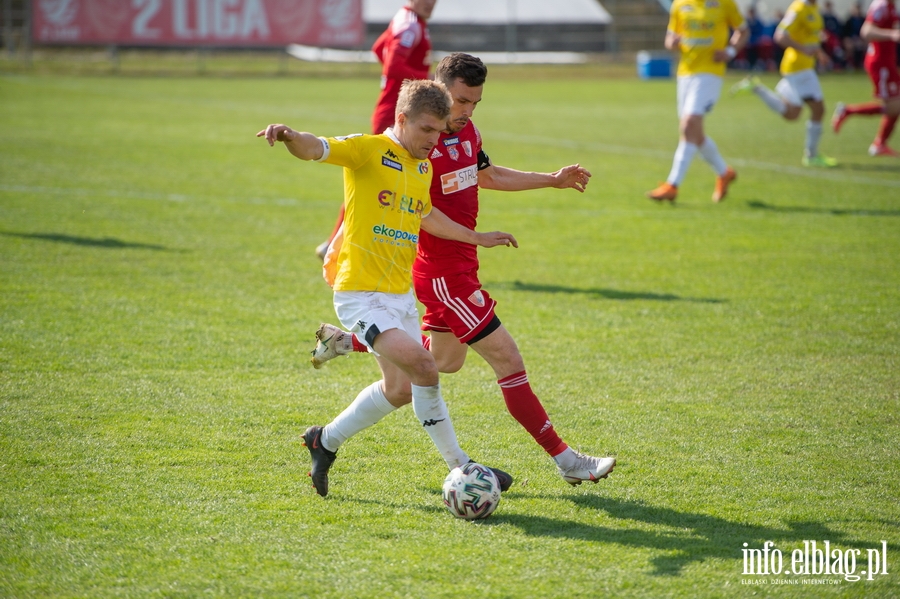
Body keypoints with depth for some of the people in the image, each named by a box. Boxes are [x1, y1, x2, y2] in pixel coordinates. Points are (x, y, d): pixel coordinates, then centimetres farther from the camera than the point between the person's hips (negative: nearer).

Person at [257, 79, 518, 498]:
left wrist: (477, 238, 39)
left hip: (401, 295, 9)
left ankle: (326, 441, 37)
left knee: (399, 389, 18)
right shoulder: (369, 150, -12)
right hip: (361, 295, -9)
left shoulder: (424, 167, 12)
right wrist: (289, 136, -50)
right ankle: (460, 468, -11)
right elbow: (316, 149, -27)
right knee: (424, 369, -22)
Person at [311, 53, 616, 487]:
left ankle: (348, 340, 38)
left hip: (461, 261, 10)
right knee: (507, 360, -9)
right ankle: (565, 460, -4)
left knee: (446, 361, 26)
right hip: (441, 271, -10)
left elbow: (487, 176, 24)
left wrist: (553, 180, 26)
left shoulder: (467, 132, 5)